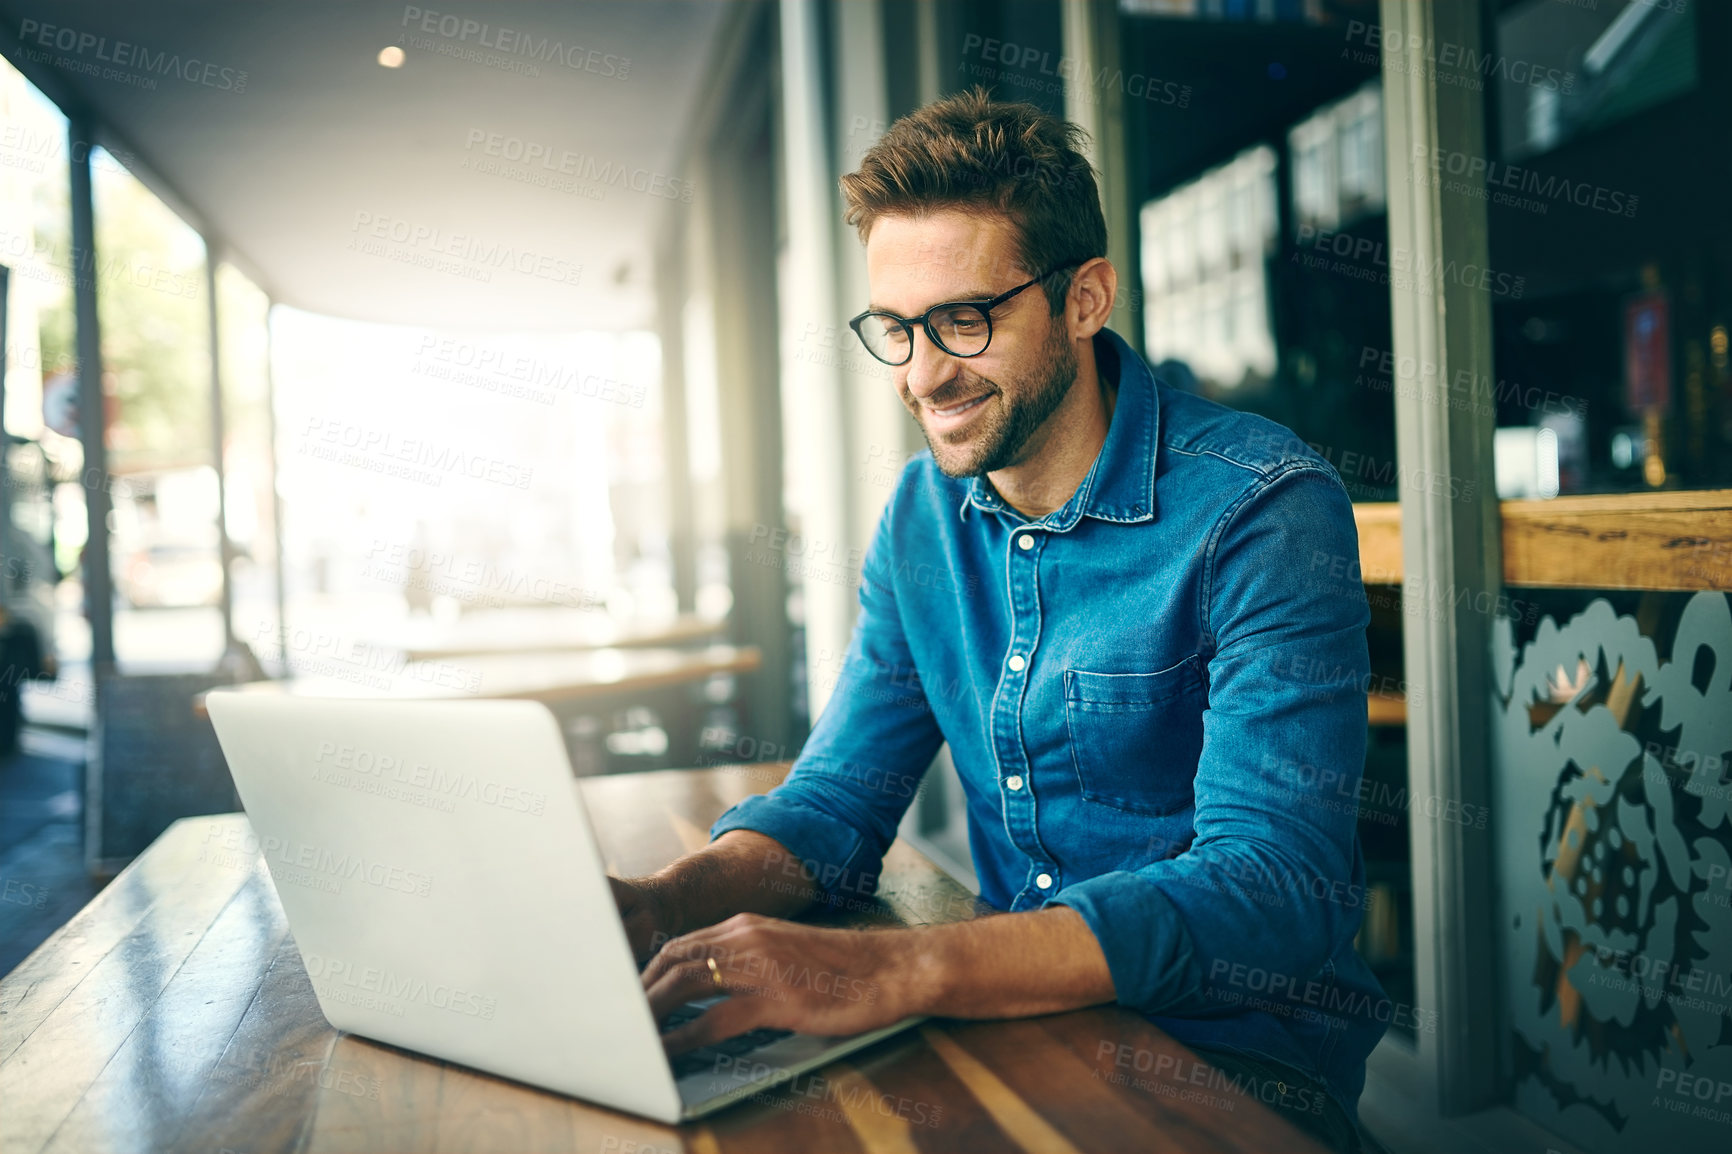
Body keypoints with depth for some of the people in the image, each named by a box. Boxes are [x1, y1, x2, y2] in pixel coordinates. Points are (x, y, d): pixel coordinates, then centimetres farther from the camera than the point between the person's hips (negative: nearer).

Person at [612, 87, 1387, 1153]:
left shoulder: (1263, 513, -17)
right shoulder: (924, 515, 3)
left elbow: (1273, 887, -26)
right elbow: (838, 798, 4)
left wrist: (903, 970, -37)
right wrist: (669, 902, -18)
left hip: (1238, 1049, -4)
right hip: (1024, 1018, 5)